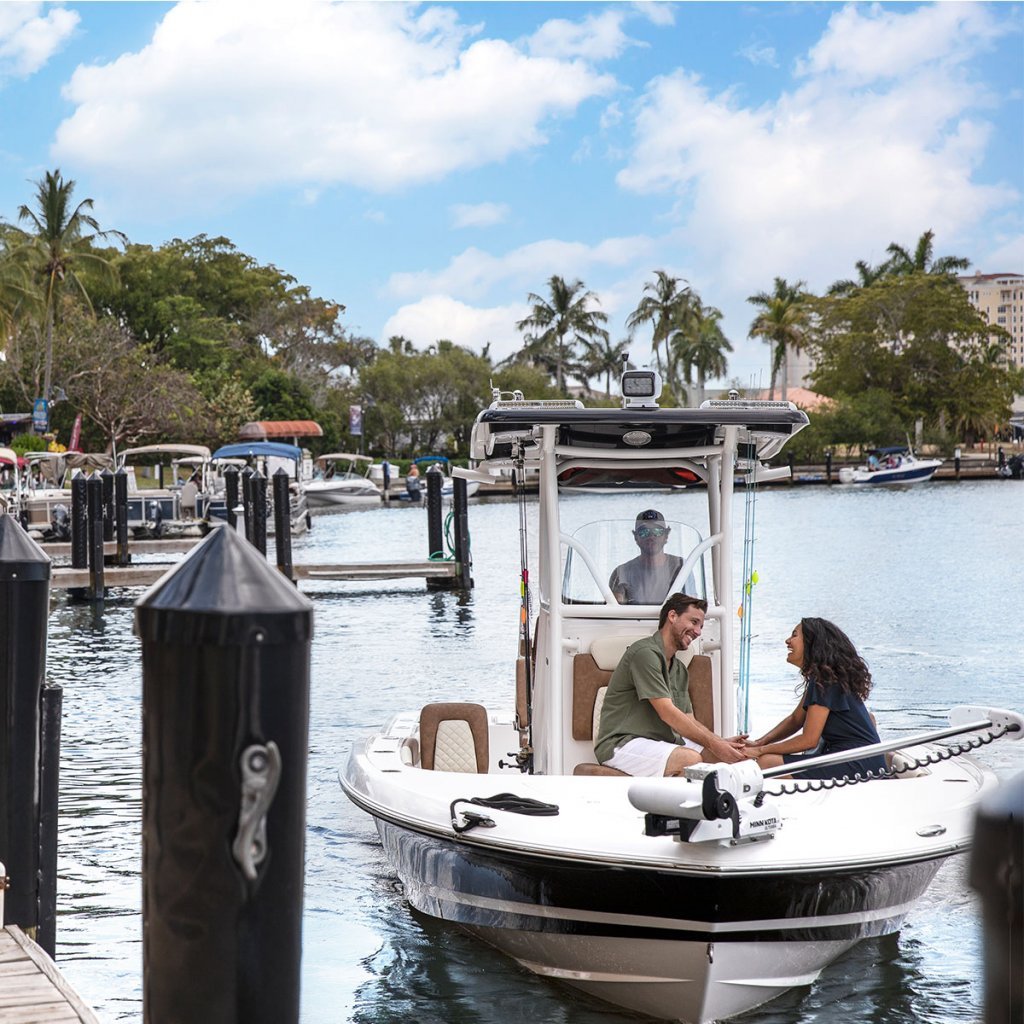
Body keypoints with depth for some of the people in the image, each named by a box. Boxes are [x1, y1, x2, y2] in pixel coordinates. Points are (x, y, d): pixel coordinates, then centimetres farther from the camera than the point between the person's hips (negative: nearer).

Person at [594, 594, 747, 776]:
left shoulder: (679, 669, 20)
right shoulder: (645, 652, -11)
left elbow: (688, 721, 15)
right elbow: (667, 713, -18)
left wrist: (722, 742, -4)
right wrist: (713, 744, -19)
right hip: (621, 744, -9)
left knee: (725, 754, -10)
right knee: (690, 759, -32)